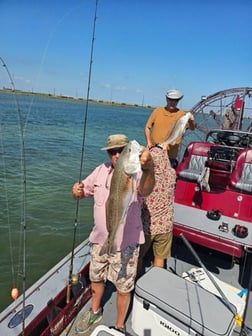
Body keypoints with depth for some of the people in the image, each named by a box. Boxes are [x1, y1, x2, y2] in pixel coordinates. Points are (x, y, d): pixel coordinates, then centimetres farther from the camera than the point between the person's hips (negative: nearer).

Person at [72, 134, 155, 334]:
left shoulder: (137, 173, -20)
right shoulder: (101, 170, -1)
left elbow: (145, 190, -43)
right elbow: (83, 191, 7)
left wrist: (148, 168, -64)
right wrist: (76, 192, -18)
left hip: (125, 244, -5)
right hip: (100, 240, 6)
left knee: (123, 288, 13)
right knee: (96, 278, 27)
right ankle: (95, 312, 55)